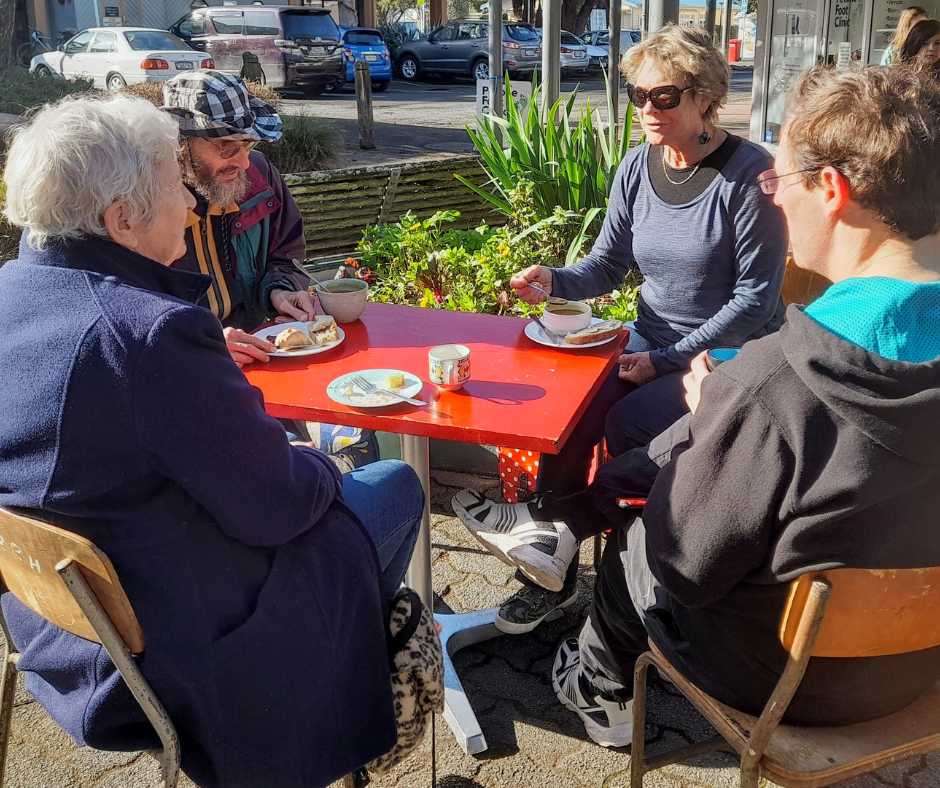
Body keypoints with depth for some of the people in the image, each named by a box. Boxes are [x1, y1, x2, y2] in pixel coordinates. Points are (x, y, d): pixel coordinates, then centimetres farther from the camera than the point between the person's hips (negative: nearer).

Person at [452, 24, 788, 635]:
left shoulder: (748, 173, -15)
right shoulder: (638, 167, 3)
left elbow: (756, 295, -15)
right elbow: (608, 265, 7)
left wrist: (669, 361, -20)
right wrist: (554, 282, -15)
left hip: (728, 354, -5)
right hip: (652, 340, 5)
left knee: (628, 422, -29)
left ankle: (557, 531, -7)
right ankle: (555, 573, -9)